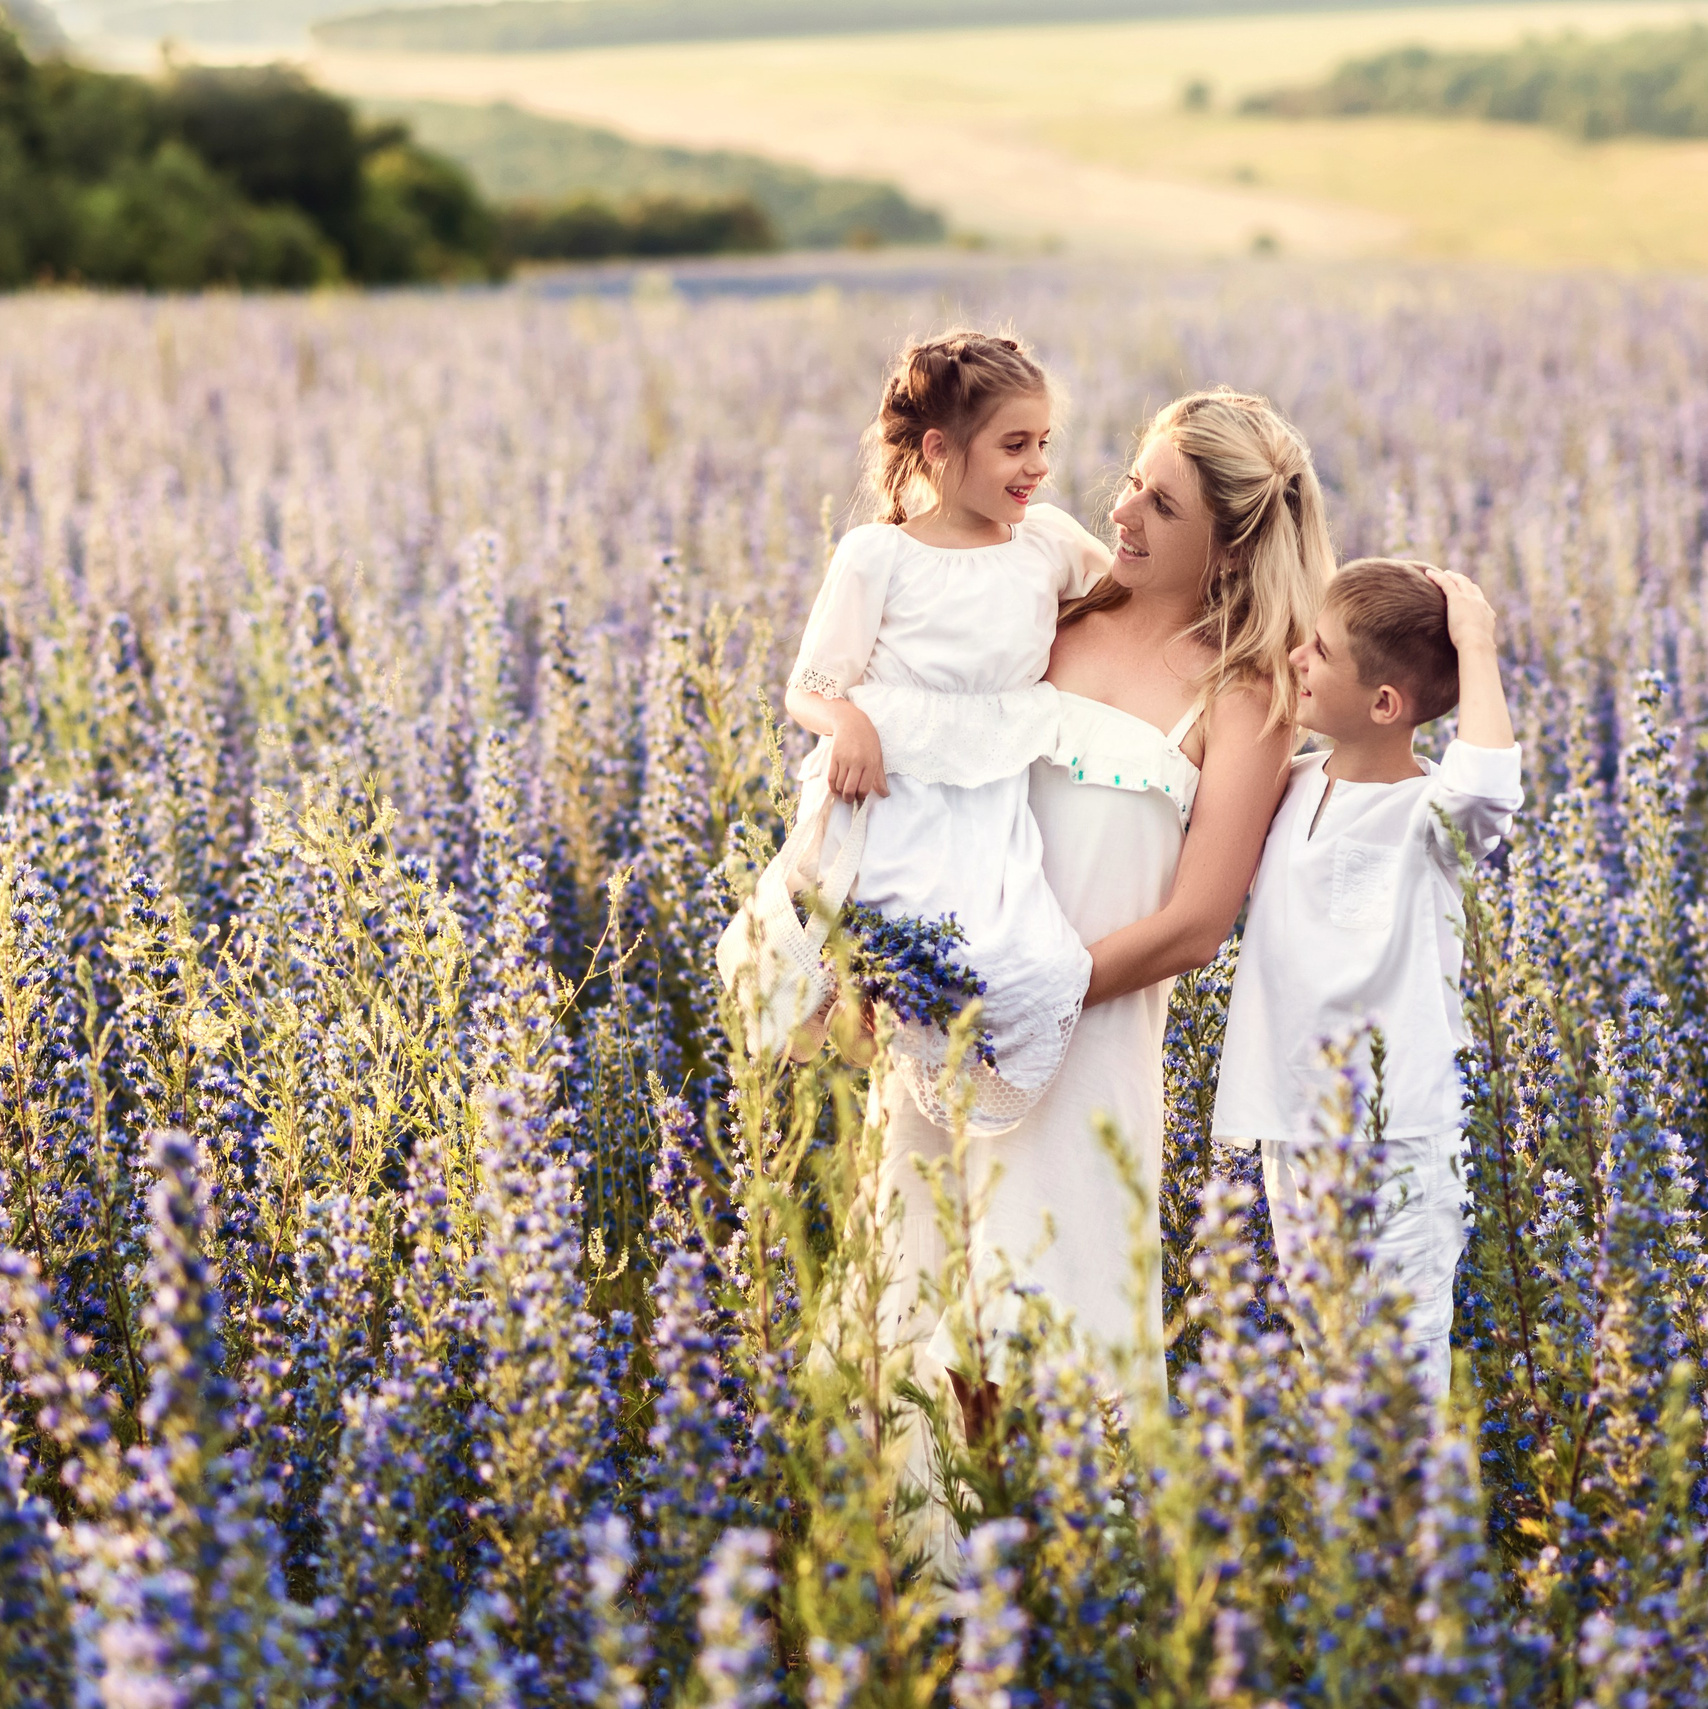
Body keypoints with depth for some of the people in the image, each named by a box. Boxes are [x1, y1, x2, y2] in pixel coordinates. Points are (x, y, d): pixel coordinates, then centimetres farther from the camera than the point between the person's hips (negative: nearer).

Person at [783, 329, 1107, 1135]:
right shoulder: (877, 554, -1)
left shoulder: (1047, 541, 10)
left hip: (993, 810, 4)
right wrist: (847, 722, -22)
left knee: (1045, 975, -22)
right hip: (884, 796, -4)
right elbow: (812, 687, -1)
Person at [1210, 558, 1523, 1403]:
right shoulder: (1292, 789, 6)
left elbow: (1485, 786, -39)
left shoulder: (1424, 813, -15)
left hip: (1395, 1136, -7)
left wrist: (1474, 647, -26)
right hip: (1293, 1125, 7)